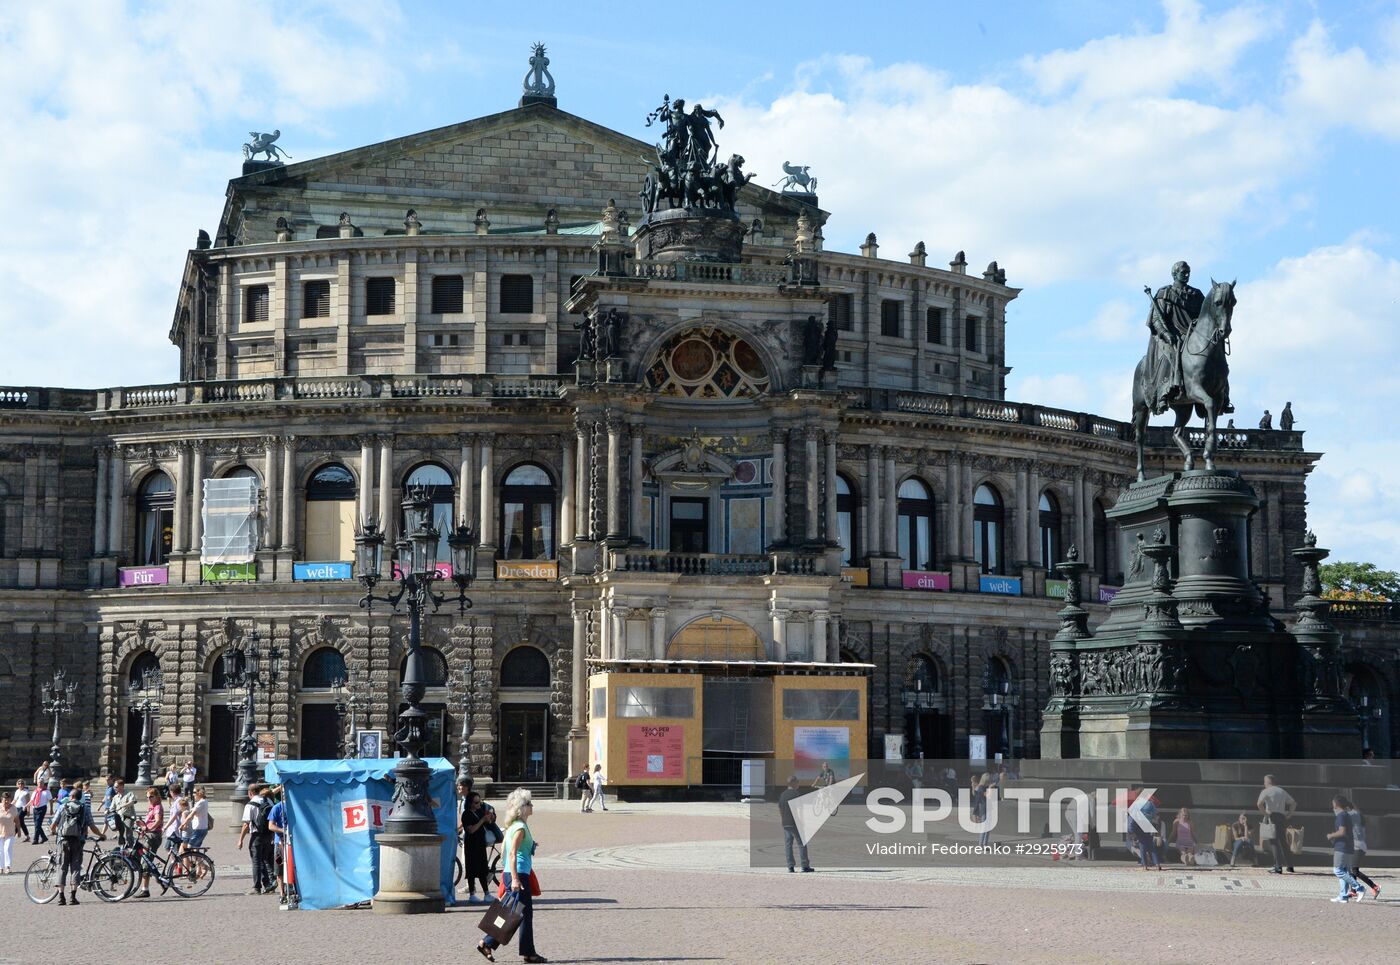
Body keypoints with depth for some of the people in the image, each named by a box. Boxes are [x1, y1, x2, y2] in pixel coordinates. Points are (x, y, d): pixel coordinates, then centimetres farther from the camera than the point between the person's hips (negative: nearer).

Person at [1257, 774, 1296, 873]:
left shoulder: (1266, 791, -2)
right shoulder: (1282, 791, 19)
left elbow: (1259, 804, -19)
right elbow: (1294, 803, 24)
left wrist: (1264, 813, -8)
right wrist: (1289, 814, 17)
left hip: (1271, 817, -6)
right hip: (1282, 818, 6)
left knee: (1275, 842, -9)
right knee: (1283, 842, 16)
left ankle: (1278, 867, -16)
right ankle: (1290, 866, 20)